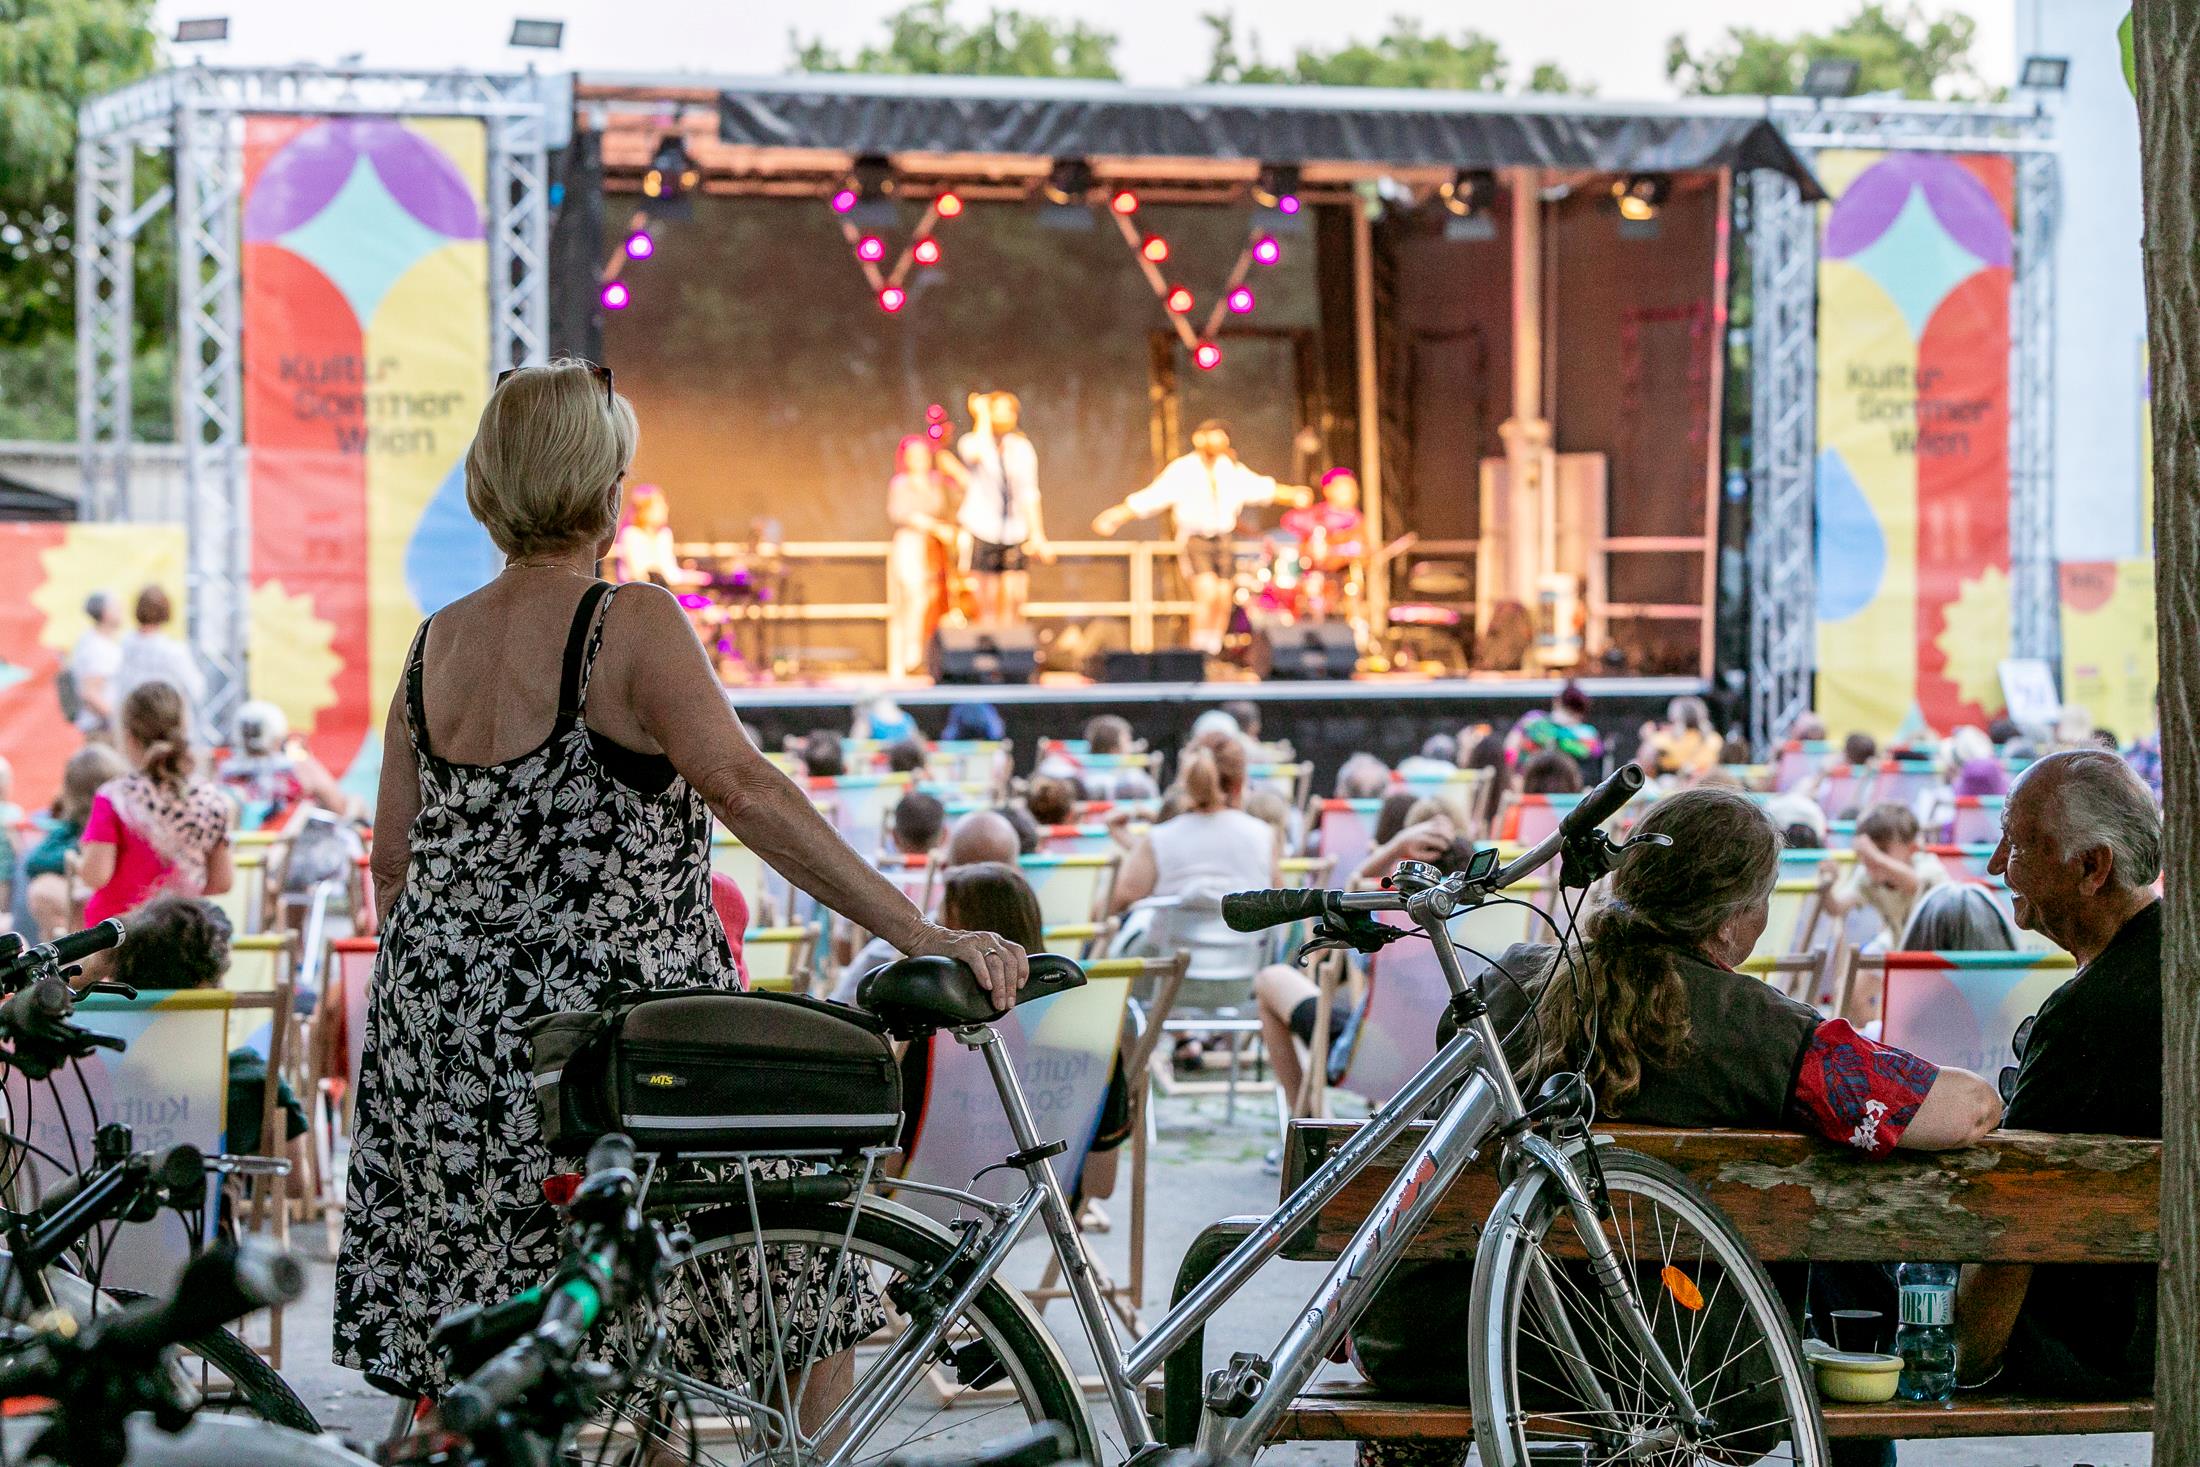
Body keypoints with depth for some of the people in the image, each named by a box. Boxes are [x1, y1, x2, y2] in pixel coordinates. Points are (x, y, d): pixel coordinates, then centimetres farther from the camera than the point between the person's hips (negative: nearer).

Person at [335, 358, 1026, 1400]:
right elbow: (746, 790, -22)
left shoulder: (435, 646, 8)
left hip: (445, 1075, 6)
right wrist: (921, 935, -26)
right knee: (805, 1282, 12)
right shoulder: (631, 624, -11)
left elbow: (393, 864, 11)